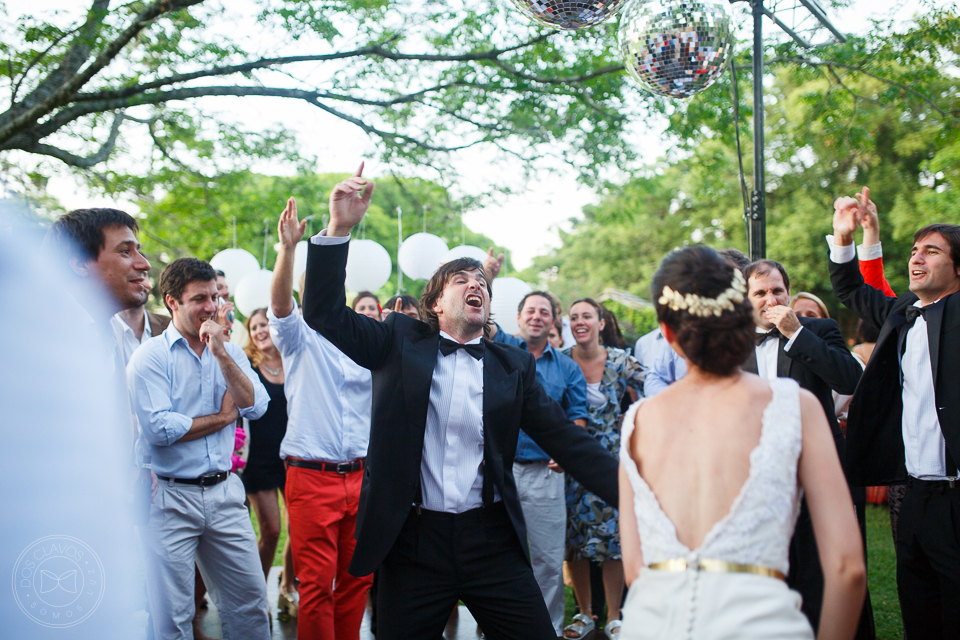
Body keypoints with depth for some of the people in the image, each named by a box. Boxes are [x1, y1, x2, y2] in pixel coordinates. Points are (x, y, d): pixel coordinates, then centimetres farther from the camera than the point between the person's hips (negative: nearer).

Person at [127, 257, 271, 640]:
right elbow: (158, 429, -18)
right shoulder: (150, 356, -7)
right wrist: (224, 416, -6)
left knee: (250, 604, 9)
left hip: (224, 492, 5)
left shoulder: (230, 353, 10)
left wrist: (221, 354, -13)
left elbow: (255, 406, -4)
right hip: (171, 497, -4)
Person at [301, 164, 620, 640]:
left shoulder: (512, 365, 8)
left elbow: (566, 440, 4)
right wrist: (339, 229, -15)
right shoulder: (400, 343, 6)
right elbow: (325, 313, -3)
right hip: (412, 542, -1)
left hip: (491, 542, 1)